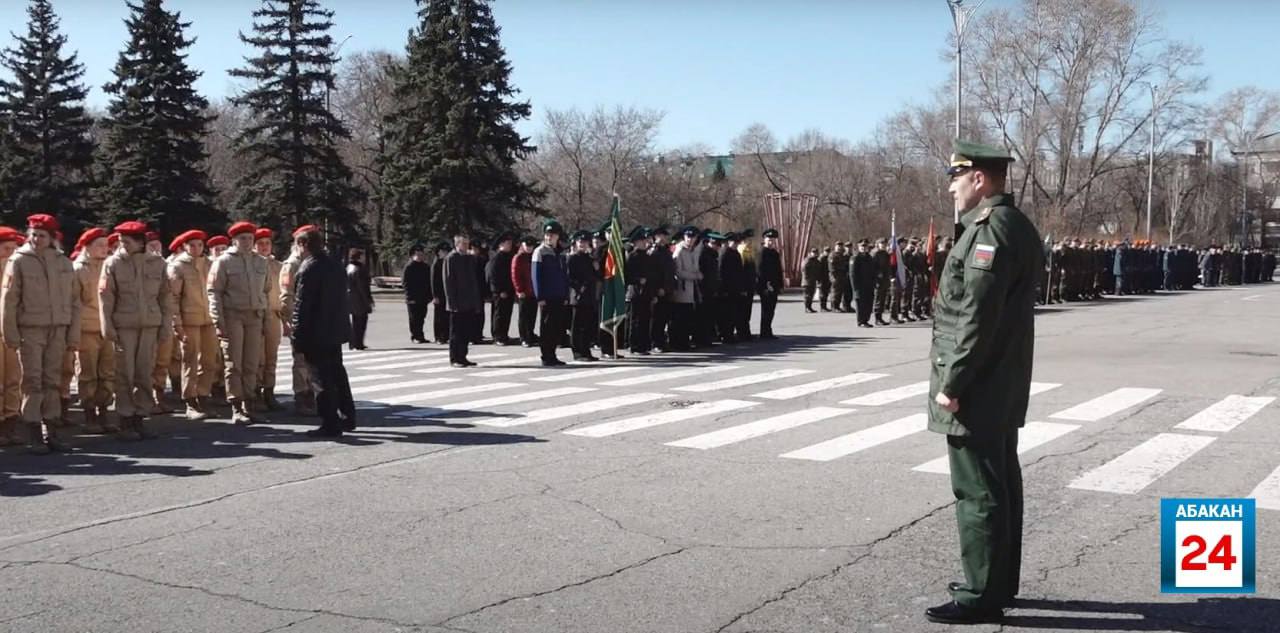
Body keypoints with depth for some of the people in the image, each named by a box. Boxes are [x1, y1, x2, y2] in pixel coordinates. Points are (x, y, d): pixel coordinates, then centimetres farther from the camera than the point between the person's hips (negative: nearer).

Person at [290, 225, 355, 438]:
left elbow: (302, 305, -18)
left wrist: (296, 334, -13)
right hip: (336, 330, 8)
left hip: (316, 333, -8)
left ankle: (330, 424, 1)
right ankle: (347, 417, 27)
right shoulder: (335, 265, 9)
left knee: (321, 379, -1)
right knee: (337, 373, 19)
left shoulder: (308, 268, -16)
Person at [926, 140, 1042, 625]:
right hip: (1002, 385, 11)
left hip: (977, 387, -11)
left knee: (978, 491, -4)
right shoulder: (1016, 225, 14)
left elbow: (976, 318, -24)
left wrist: (951, 383, -20)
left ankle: (982, 595, 3)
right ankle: (1000, 582, 25)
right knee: (999, 484, 15)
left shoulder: (990, 228, -18)